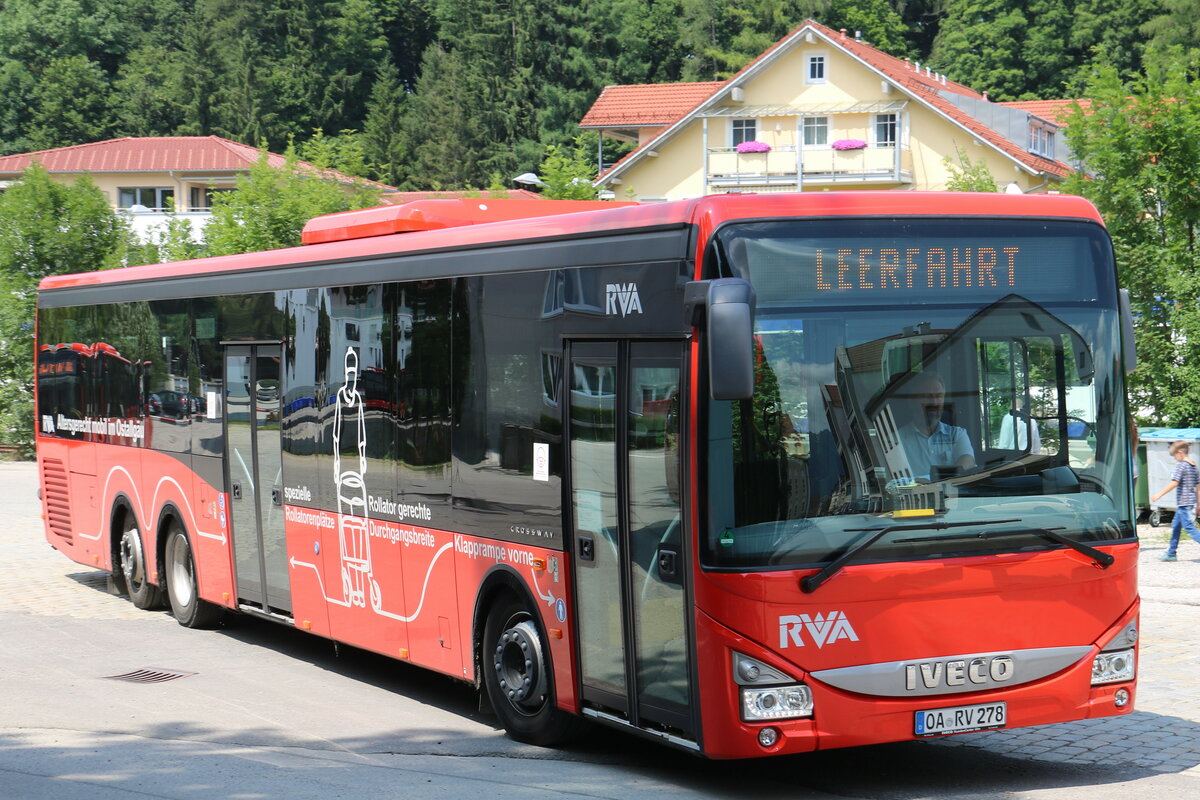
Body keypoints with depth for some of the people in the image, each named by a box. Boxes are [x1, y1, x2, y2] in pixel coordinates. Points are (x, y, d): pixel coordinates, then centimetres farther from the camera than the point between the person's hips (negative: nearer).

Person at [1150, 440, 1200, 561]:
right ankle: (1171, 553, 21)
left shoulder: (1180, 465, -12)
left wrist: (1159, 495, -15)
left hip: (1183, 502, -9)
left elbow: (1174, 483, -19)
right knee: (1176, 526, 16)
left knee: (1189, 527, -9)